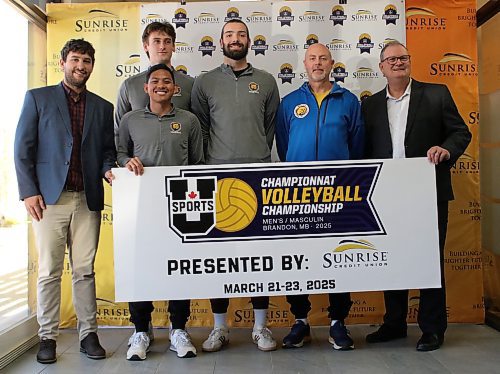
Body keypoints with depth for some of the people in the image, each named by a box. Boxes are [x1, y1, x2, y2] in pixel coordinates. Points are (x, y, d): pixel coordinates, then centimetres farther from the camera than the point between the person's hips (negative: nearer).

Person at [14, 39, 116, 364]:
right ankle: (48, 337, 16)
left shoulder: (103, 107, 15)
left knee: (85, 270, 6)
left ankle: (88, 334, 15)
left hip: (88, 199, 2)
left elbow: (108, 150, 15)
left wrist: (109, 168, -7)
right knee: (49, 271, 4)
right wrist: (29, 191, -5)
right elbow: (23, 148, 3)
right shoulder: (38, 98, 8)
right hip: (49, 198, -1)